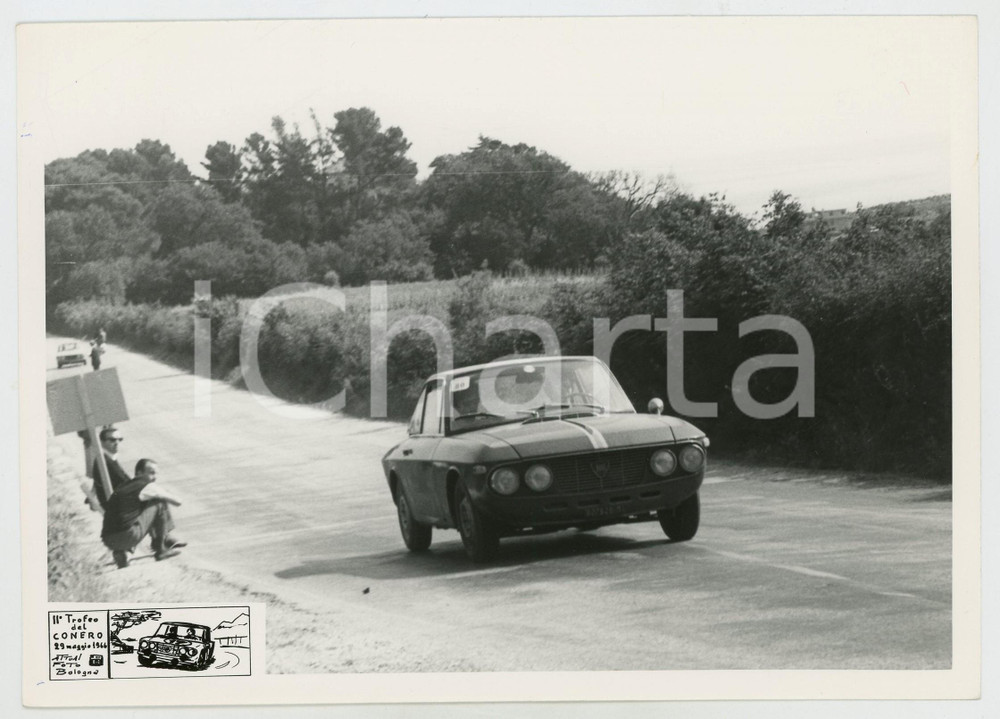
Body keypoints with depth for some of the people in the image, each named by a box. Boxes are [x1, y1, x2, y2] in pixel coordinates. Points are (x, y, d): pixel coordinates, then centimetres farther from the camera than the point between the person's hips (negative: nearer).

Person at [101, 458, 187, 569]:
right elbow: (177, 502, 8)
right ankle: (160, 549, 9)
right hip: (128, 536, -9)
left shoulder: (123, 487, 24)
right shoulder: (148, 487, 1)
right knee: (160, 503, 3)